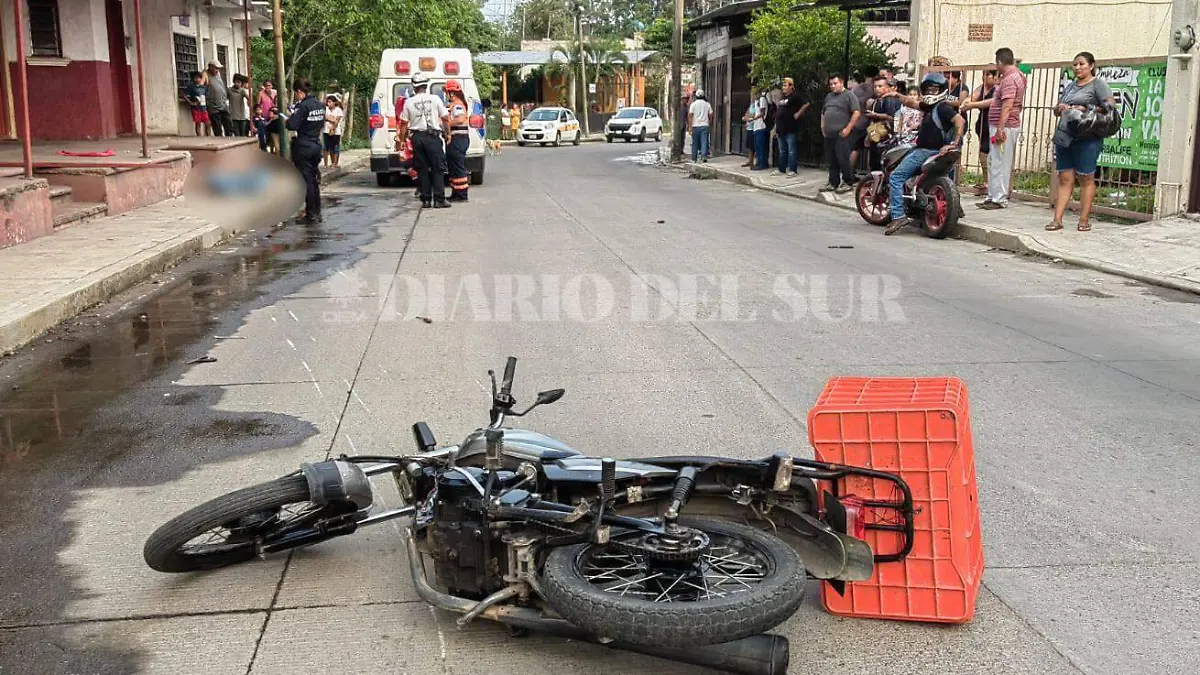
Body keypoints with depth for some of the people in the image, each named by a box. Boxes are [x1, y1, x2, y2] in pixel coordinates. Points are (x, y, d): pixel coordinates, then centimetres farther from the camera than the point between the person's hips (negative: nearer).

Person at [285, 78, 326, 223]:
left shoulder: (303, 106, -16)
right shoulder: (320, 104, 7)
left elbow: (292, 126, -21)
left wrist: (289, 119, 1)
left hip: (304, 147, -7)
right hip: (316, 145, 7)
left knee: (306, 181, 0)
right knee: (314, 181, 14)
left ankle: (311, 214, 2)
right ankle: (317, 213, 18)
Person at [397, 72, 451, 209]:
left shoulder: (409, 102, 1)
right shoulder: (435, 99, -2)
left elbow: (404, 124, 3)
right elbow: (445, 118, 1)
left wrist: (402, 139, 12)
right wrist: (448, 133, 13)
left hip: (417, 137, 2)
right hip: (433, 137, -2)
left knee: (422, 169, 9)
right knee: (438, 168, 1)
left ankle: (426, 199, 8)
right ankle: (439, 199, -4)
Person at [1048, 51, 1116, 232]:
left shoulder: (1098, 84, 1)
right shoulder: (1070, 86, 22)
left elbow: (1110, 104, -9)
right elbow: (1056, 110, 25)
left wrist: (1086, 110, -17)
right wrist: (1060, 108, 2)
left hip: (1086, 139, -6)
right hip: (1064, 137, 6)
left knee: (1086, 179, -1)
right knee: (1065, 179, 4)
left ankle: (1084, 220, 2)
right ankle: (1057, 219, 1)